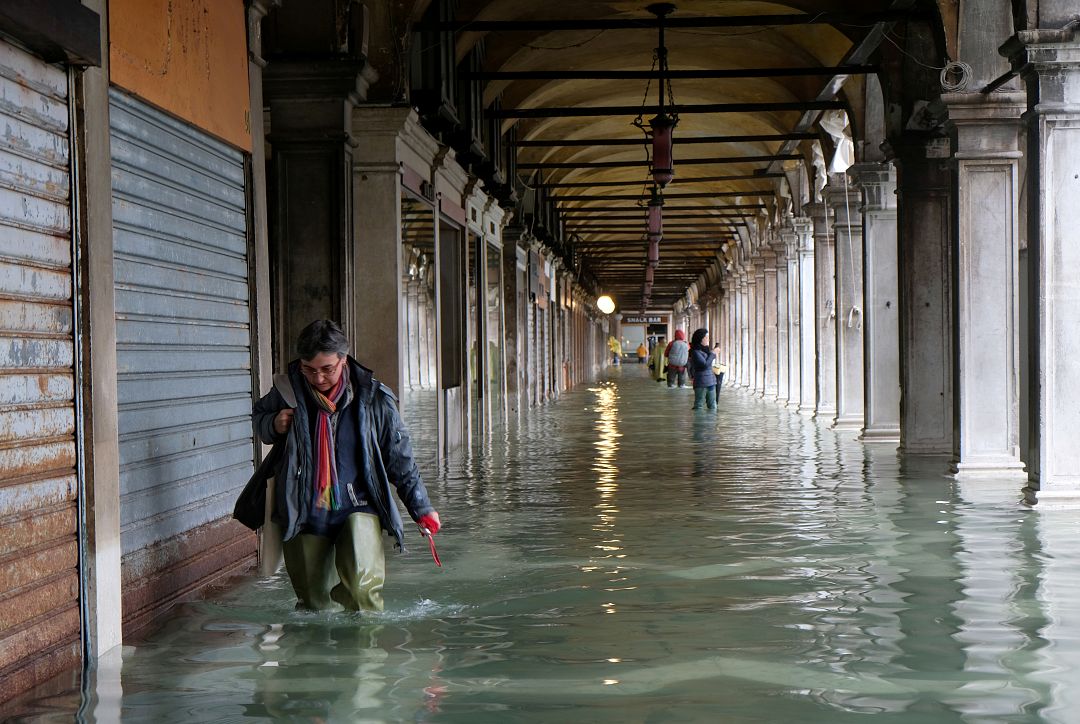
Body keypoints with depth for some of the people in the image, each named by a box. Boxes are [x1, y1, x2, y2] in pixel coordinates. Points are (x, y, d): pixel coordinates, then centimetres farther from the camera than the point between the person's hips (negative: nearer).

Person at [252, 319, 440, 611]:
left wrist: (421, 509, 5)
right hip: (305, 515, 2)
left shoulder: (373, 397, -5)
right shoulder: (289, 388, -2)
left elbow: (400, 458, 4)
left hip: (358, 508, -2)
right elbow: (259, 415, 20)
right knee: (316, 605, 5)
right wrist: (273, 425, -5)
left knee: (361, 582, -24)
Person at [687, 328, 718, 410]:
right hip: (701, 383, -8)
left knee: (712, 407, 8)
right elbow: (705, 365, -19)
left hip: (711, 382, 8)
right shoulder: (695, 352, -12)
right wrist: (713, 354, -10)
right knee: (698, 407, -4)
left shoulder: (706, 350, 13)